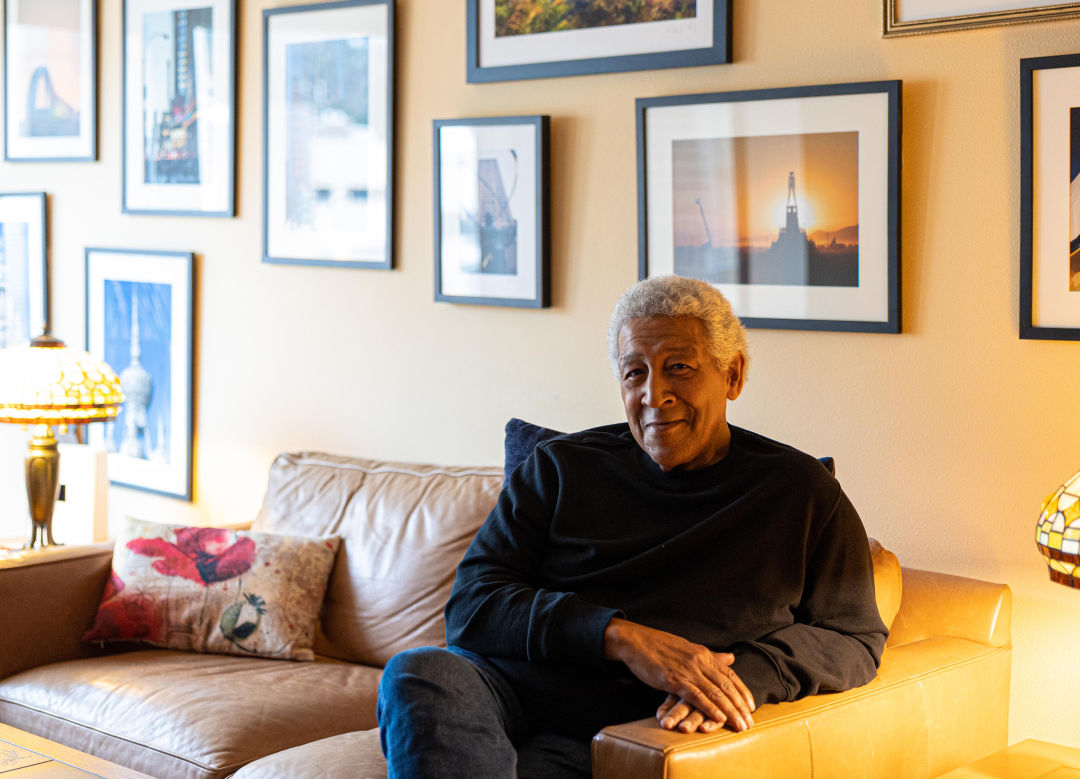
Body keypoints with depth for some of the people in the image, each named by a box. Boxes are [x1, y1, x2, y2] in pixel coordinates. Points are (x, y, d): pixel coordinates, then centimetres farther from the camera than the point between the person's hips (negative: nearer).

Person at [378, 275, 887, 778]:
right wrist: (621, 638, -13)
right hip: (511, 689, 4)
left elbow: (852, 634, 11)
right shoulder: (559, 468, 15)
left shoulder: (799, 491, 14)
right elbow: (472, 605, 3)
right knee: (417, 674, -34)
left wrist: (746, 677, -11)